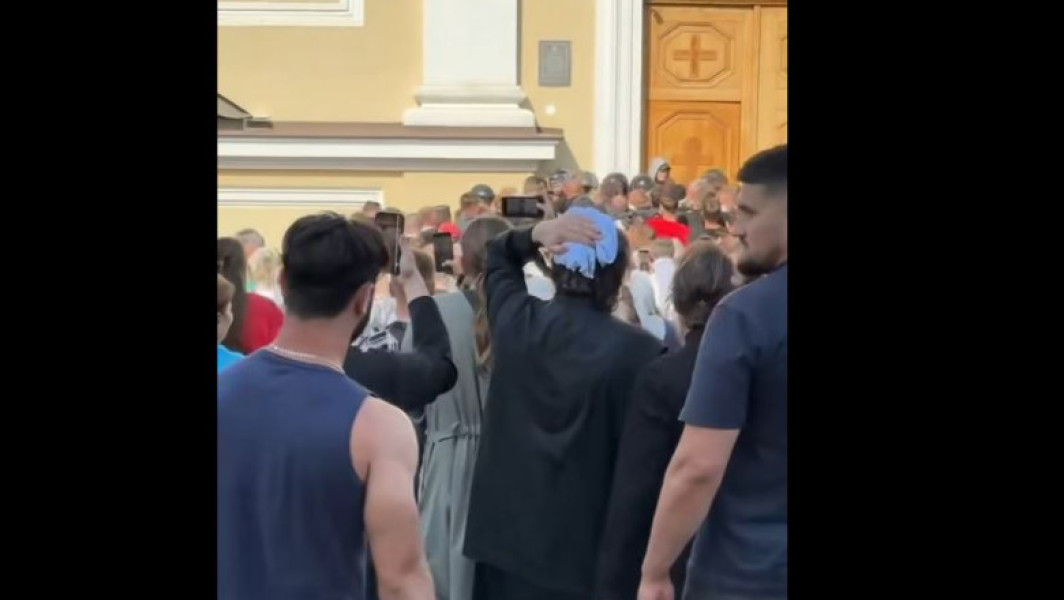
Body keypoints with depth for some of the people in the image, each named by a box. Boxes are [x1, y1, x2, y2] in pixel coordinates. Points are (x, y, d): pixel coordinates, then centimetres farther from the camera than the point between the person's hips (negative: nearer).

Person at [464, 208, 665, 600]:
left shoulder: (515, 321, -3)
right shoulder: (638, 352, -17)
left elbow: (499, 258, 19)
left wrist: (535, 234, -2)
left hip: (507, 532, 4)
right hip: (590, 547, -4)